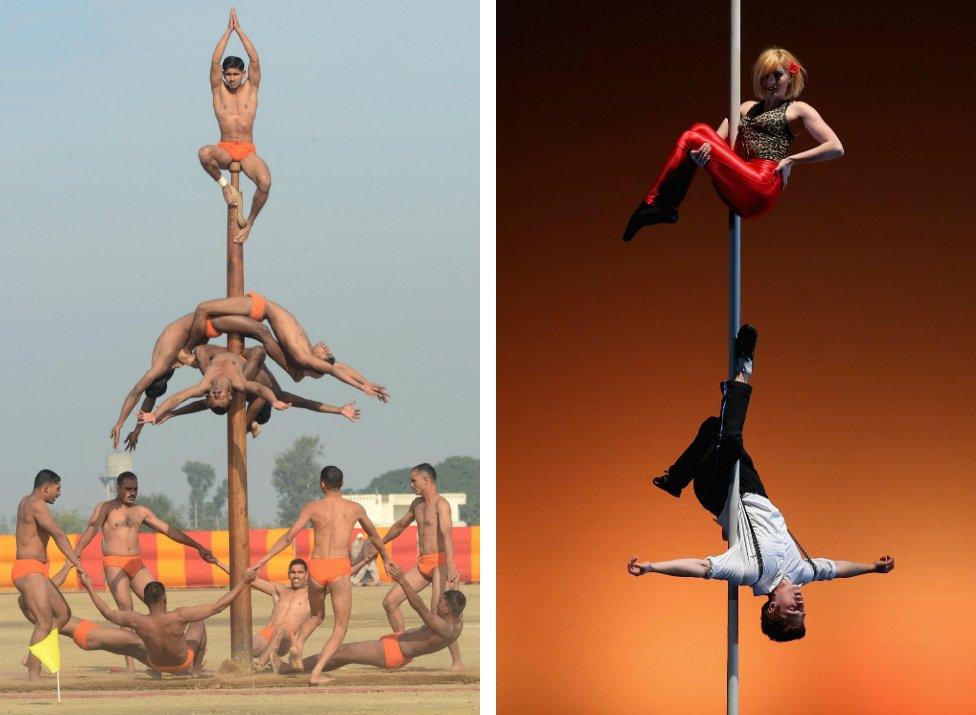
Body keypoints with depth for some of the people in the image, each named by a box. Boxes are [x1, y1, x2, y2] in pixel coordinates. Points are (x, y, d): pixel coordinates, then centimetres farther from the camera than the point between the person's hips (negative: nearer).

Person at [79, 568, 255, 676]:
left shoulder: (138, 622, -33)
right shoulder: (179, 617, -39)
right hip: (183, 663, -2)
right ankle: (197, 669, 41)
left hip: (156, 664, 2)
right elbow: (218, 606, -34)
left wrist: (89, 587, -5)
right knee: (198, 625, 25)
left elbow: (108, 613, -14)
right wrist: (243, 583, -28)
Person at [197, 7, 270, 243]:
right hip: (225, 150, 0)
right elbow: (214, 62, -3)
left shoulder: (251, 88, 9)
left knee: (265, 182, -30)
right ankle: (225, 186, -10)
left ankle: (249, 222, -7)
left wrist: (239, 30, -1)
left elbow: (254, 60, -2)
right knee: (204, 153, -38)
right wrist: (228, 31, -2)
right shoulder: (219, 90, 8)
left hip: (248, 151, 0)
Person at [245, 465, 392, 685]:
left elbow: (288, 537, 1)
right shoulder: (355, 508, 10)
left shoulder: (312, 507, 6)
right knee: (340, 627, 8)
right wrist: (386, 558, 47)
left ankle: (298, 642, 1)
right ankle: (316, 672, -10)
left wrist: (261, 562, 5)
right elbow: (374, 536, 28)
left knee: (316, 615, 29)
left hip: (316, 568, 2)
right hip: (340, 568, -2)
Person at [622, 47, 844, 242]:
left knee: (690, 139, -4)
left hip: (760, 189, -6)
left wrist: (791, 160, -9)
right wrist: (704, 149, -9)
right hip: (740, 191, 6)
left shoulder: (798, 110, 8)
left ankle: (654, 204, -2)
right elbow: (718, 139, 15)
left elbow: (836, 148, -2)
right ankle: (666, 208, -10)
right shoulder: (748, 108, 27)